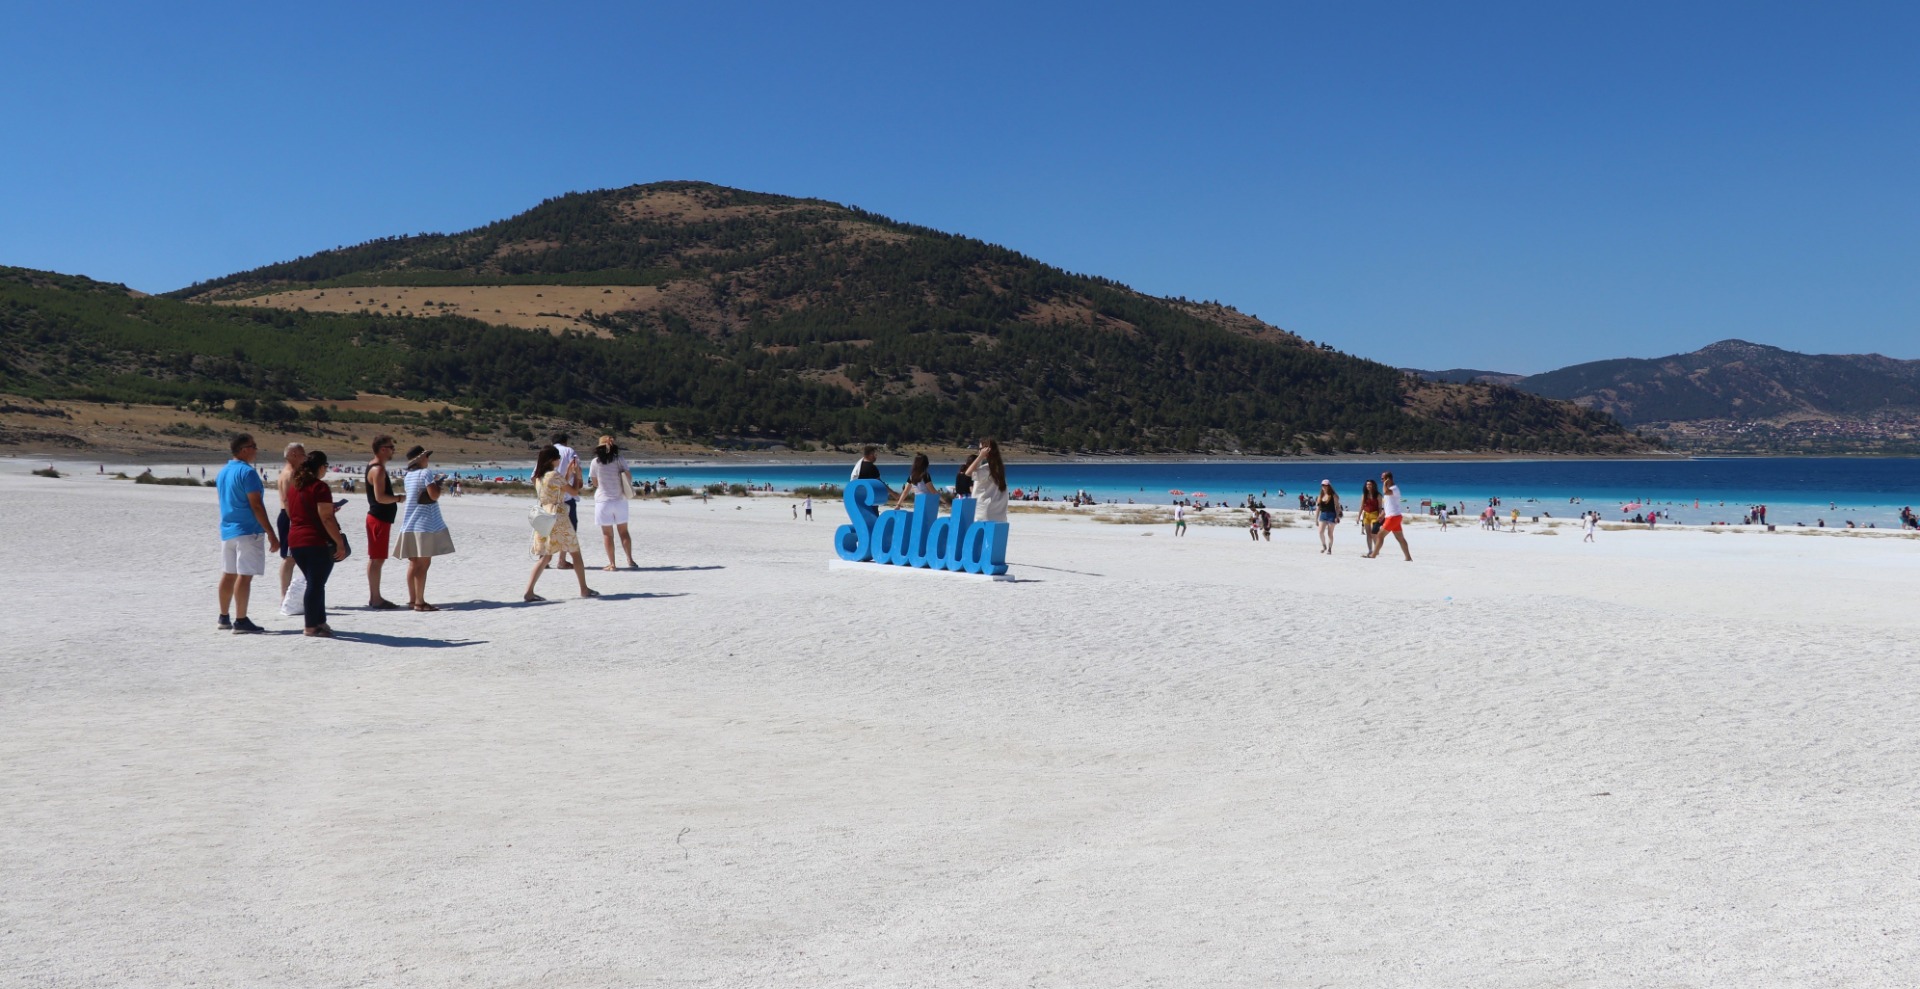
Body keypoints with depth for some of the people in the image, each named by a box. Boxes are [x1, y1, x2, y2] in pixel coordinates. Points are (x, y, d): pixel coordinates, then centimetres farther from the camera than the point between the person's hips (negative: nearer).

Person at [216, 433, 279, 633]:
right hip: (248, 531, -9)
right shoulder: (247, 472, -15)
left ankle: (224, 617, 20)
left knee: (228, 574, 14)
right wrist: (271, 534, -16)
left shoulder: (223, 472, 14)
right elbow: (256, 506, -18)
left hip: (227, 530, 9)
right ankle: (240, 621, -8)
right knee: (245, 575, -7)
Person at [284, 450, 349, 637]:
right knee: (316, 584, -2)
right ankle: (312, 626, -1)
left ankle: (319, 621, 21)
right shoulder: (320, 487, -13)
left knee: (314, 583, 17)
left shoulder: (294, 486, 13)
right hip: (316, 541, -8)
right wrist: (340, 542, -16)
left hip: (295, 539, 8)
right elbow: (326, 518, -19)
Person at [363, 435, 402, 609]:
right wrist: (399, 498, -11)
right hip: (380, 518, -11)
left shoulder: (373, 466, 15)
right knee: (377, 559, -7)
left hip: (378, 518, 11)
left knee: (376, 559, 13)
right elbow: (380, 497, -24)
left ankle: (374, 597, 19)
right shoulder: (378, 469, -17)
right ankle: (376, 599, -4)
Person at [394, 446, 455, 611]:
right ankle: (420, 602, -10)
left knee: (413, 563, 13)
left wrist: (436, 484, 18)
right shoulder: (426, 473, -11)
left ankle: (412, 599, 16)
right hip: (424, 523, -9)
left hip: (409, 524, 9)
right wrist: (438, 484, 1)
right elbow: (434, 495, -17)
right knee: (423, 563, -8)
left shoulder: (408, 475, 14)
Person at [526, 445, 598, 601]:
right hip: (558, 518, -7)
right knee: (576, 553, 8)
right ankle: (584, 589, 14)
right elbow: (574, 491, -3)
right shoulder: (555, 475, -12)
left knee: (545, 556, 8)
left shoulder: (538, 477, 10)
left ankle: (529, 592, -4)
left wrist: (568, 473, 23)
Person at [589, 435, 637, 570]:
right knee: (623, 532, 12)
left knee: (607, 534, 4)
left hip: (603, 500, -2)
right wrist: (627, 488, 11)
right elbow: (629, 476, -7)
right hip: (620, 500, 2)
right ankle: (630, 560, 6)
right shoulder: (620, 459, -2)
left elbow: (595, 483, 1)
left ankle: (612, 564, 1)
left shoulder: (596, 462, -5)